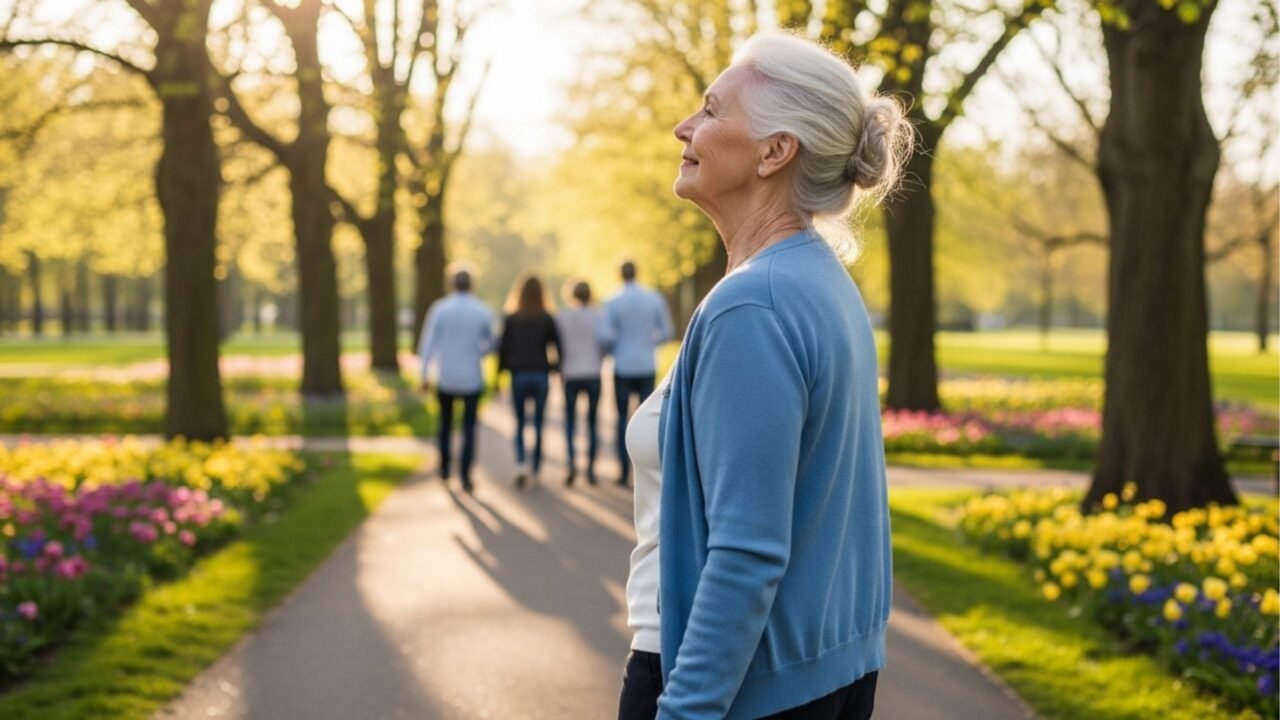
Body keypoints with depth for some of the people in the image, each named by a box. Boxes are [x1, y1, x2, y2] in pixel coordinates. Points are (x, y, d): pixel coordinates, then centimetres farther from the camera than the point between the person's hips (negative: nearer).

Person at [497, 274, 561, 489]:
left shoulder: (511, 319, 0)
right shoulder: (546, 319, -1)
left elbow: (503, 348, -1)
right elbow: (558, 345, -6)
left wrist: (500, 373, 6)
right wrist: (555, 365, 8)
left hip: (518, 375, 0)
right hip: (540, 375, 0)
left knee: (519, 423, 9)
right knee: (538, 423, 9)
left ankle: (521, 463, -11)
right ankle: (535, 468, 13)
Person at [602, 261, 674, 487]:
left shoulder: (613, 303, -7)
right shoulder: (655, 298, -1)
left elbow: (605, 335, -13)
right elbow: (667, 331, 2)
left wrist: (615, 348, 8)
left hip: (623, 367, -1)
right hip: (647, 367, 1)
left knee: (623, 418, 8)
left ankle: (624, 471, 6)